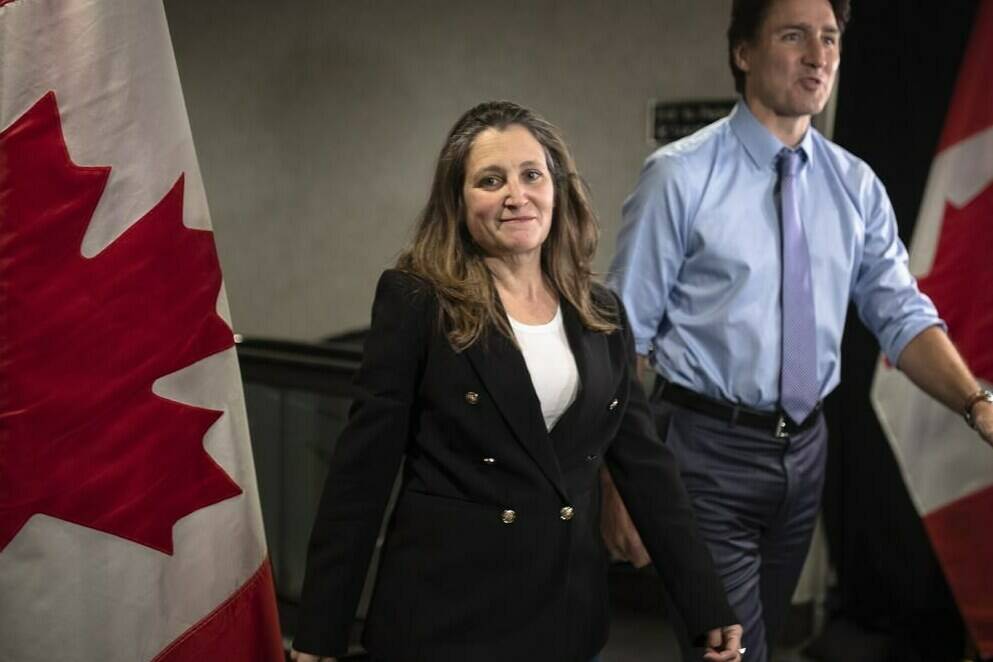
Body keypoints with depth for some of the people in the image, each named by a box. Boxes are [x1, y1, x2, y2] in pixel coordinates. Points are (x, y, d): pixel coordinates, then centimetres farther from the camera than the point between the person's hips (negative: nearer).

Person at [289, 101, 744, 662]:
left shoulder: (601, 313, 5)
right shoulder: (415, 301, -9)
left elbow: (646, 463, 7)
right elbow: (363, 469, -9)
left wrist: (709, 607, 5)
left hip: (570, 611, 5)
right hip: (446, 613, -4)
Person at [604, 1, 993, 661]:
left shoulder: (856, 185, 4)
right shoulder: (681, 176, -12)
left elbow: (902, 314, 1)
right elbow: (624, 337, -10)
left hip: (805, 449, 6)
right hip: (709, 450, -5)